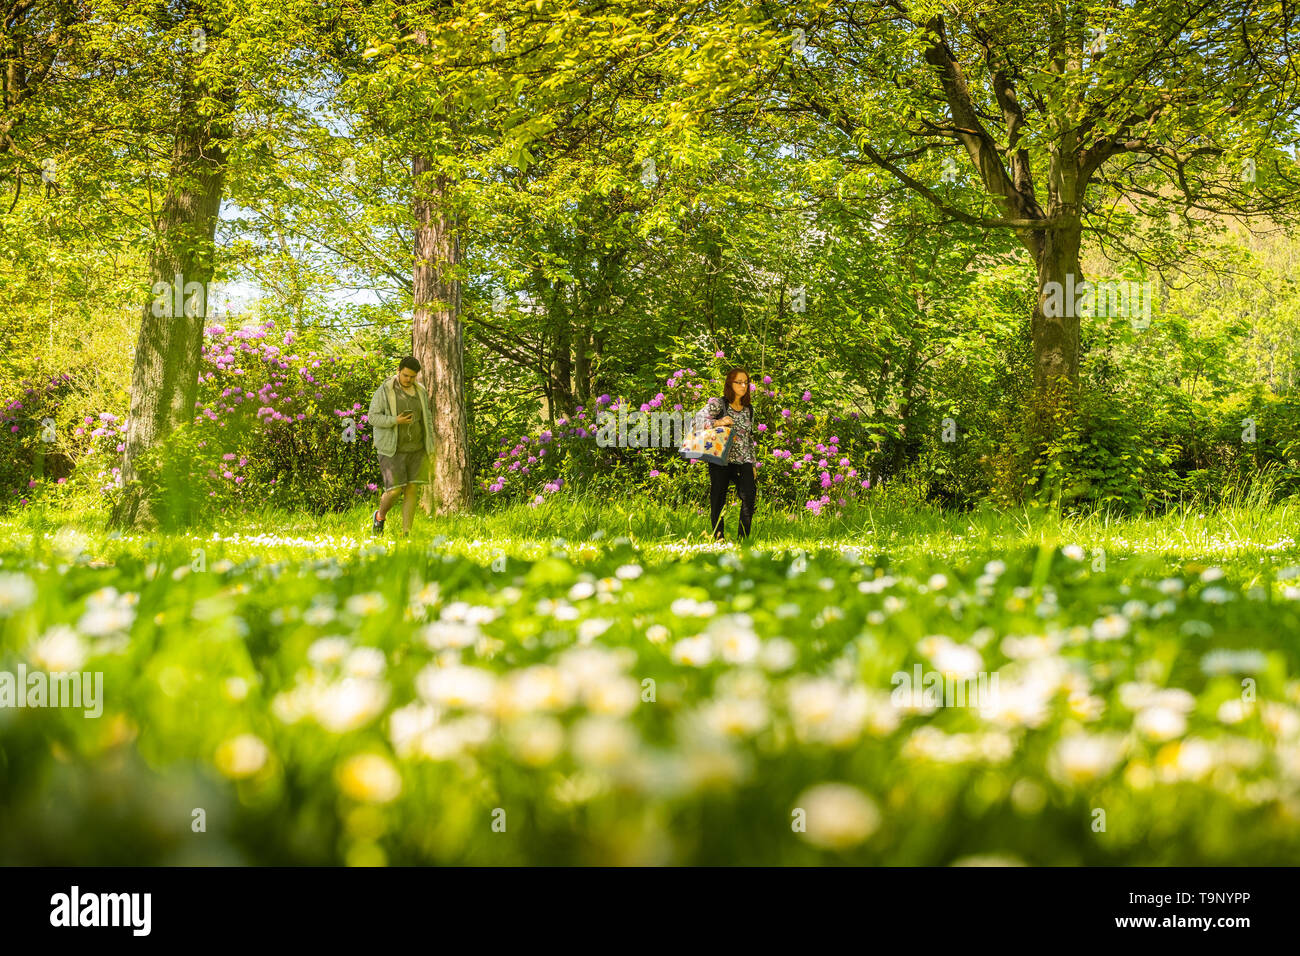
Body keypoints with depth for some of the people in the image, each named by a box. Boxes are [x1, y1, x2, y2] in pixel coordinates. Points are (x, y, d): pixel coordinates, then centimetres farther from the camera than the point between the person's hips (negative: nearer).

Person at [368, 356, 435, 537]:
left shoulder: (420, 392, 6)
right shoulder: (384, 391, -9)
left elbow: (427, 418, 13)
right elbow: (373, 417, -11)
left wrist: (429, 447, 8)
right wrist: (395, 421, -25)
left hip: (415, 449, 4)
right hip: (392, 449, -4)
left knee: (412, 490, -2)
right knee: (394, 491, -11)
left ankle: (406, 534, 4)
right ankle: (380, 516, 21)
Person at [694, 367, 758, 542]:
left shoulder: (748, 410, 17)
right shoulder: (717, 403, 2)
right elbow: (699, 419, -11)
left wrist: (752, 463, 21)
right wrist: (717, 422, -28)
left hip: (743, 462, 3)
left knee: (749, 497, -15)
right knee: (718, 501, -2)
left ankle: (743, 540, -9)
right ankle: (718, 539, 7)